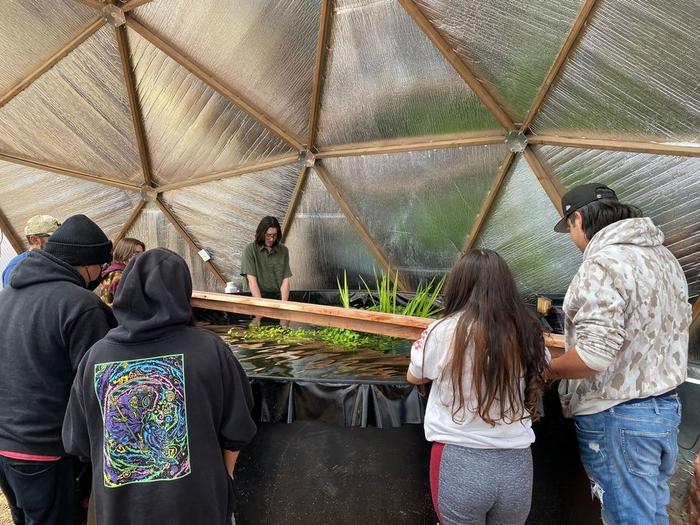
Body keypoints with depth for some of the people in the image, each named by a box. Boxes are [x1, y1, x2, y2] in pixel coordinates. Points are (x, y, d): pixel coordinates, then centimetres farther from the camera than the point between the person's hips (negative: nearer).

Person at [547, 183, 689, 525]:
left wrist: (544, 371, -12)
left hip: (617, 417, -9)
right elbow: (672, 331, 16)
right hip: (666, 406, 9)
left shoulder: (602, 264, -20)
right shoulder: (664, 256, 10)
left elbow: (594, 356, -28)